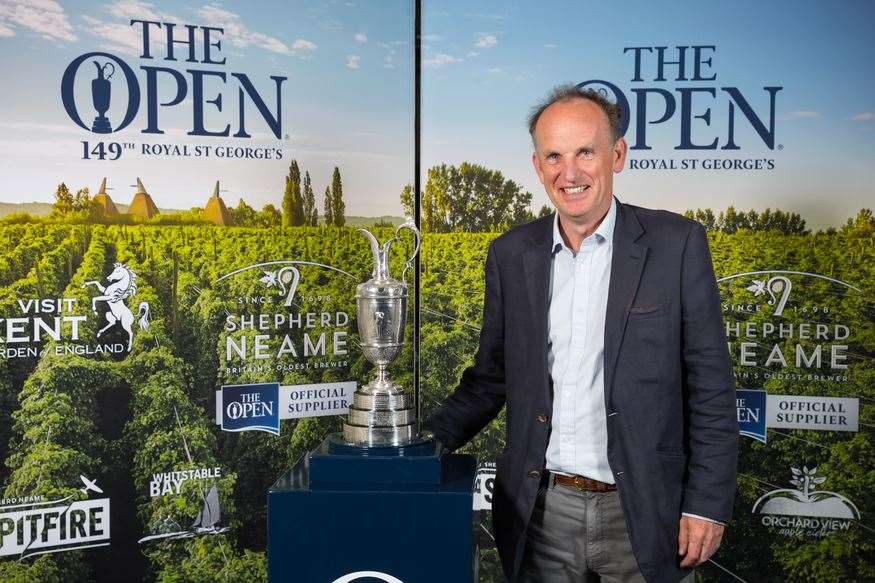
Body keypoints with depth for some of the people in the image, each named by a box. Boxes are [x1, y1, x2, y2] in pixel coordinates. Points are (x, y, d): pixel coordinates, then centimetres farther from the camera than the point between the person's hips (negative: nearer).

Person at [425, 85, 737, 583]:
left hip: (640, 514, -2)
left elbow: (710, 387, -4)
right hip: (540, 511, 3)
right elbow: (491, 378, 8)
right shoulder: (511, 254, 2)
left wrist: (708, 504, -7)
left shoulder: (676, 243, -7)